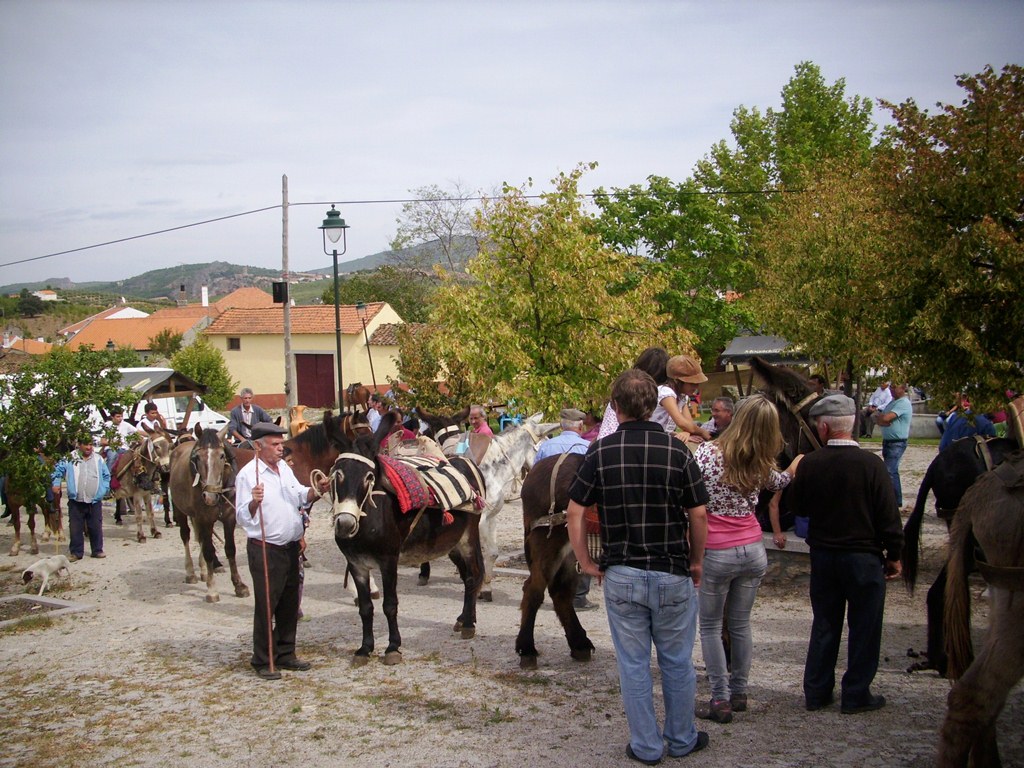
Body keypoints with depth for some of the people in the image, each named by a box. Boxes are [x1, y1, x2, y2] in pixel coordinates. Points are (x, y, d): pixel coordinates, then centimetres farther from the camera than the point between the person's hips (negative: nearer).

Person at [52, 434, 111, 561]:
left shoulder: (98, 459, 6)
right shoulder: (70, 458, 2)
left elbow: (106, 476, 13)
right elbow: (58, 469, 9)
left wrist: (104, 490, 3)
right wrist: (56, 483, -2)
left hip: (95, 500, 1)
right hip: (76, 501, -1)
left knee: (96, 527, 6)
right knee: (75, 528, 3)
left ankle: (97, 550, 18)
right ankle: (76, 552, 12)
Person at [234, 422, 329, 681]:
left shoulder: (285, 468, 11)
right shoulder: (248, 474, -13)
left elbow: (300, 497, 19)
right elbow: (242, 516, -16)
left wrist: (316, 491, 0)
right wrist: (254, 503, -35)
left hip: (290, 547, 8)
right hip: (265, 550, -8)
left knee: (290, 604, 14)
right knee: (266, 605, -1)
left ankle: (286, 654, 26)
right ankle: (263, 661, 9)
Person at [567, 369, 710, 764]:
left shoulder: (600, 452, -5)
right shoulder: (677, 450, -7)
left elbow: (575, 511, -4)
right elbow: (698, 514, -4)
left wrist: (585, 562, 6)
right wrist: (696, 562, 9)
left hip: (621, 576, 0)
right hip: (673, 575, 0)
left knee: (633, 665, 11)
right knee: (677, 662, 15)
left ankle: (646, 746, 20)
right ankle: (681, 739, 29)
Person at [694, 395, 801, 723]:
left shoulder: (706, 453, -14)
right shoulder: (760, 466, -1)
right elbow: (782, 481, 21)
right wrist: (799, 460, 38)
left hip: (716, 554, -4)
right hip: (753, 551, 4)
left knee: (710, 627, 8)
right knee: (741, 625, 16)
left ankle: (720, 700, 8)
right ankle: (739, 693, 25)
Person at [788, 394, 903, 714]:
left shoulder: (810, 463, -8)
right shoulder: (871, 464, -16)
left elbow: (798, 506, 6)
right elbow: (889, 517, -12)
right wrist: (894, 555, 0)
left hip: (822, 555, 3)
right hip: (864, 556, -3)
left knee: (824, 625, 15)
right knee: (864, 628, 9)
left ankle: (816, 692, 21)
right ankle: (856, 695, 16)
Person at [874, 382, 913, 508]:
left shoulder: (903, 403, -14)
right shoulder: (892, 402, 16)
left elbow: (886, 418, -24)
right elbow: (878, 419, 9)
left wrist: (878, 414, -3)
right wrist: (881, 421, -14)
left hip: (897, 443, -10)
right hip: (887, 441, 10)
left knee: (890, 472, -14)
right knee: (892, 471, 15)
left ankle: (896, 502, -10)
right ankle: (896, 500, 24)